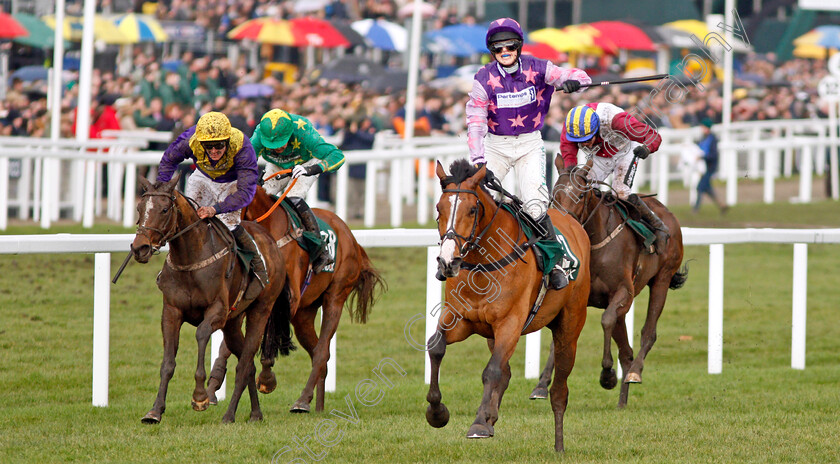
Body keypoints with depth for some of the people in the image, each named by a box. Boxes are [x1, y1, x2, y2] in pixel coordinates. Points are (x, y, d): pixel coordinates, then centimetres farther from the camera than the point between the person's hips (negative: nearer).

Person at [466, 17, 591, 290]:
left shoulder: (537, 69, -8)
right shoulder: (484, 79, -9)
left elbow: (580, 77, -6)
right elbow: (475, 123, -13)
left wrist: (573, 82, -32)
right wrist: (477, 160, -25)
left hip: (530, 144, -1)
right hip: (495, 144, 1)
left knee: (535, 203, -19)